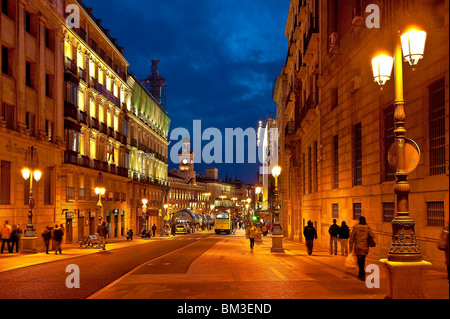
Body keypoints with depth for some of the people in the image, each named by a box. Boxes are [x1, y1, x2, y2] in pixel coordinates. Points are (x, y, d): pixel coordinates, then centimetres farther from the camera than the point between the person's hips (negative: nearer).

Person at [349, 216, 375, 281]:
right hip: (365, 247, 2)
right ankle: (360, 274, 23)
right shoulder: (367, 228, -3)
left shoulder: (355, 228, -4)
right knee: (362, 260, 16)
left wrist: (351, 247, 5)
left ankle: (363, 273, -20)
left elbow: (352, 238, -2)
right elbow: (373, 237, -5)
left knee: (360, 260, -1)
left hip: (357, 246, -2)